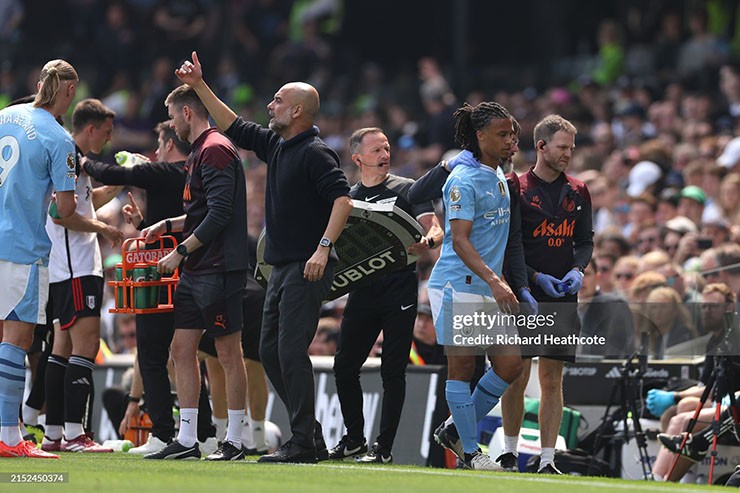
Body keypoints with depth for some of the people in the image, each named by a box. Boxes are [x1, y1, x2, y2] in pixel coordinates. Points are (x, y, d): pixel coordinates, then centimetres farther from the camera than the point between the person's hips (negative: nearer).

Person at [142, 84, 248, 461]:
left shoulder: (215, 150, -13)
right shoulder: (200, 152, 19)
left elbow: (220, 213, -21)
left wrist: (181, 252, -17)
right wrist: (167, 225, 14)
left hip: (219, 270, -10)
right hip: (196, 271, 10)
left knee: (228, 352, -4)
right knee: (182, 348, 7)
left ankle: (234, 441, 1)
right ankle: (186, 440, 9)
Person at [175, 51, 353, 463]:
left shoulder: (315, 153, -12)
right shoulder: (276, 146, 14)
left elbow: (343, 199, -21)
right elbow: (234, 127, 27)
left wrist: (323, 248, -28)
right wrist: (200, 87, 26)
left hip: (308, 267, -10)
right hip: (282, 266, 10)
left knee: (291, 352, -13)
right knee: (270, 352, 10)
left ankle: (304, 443, -11)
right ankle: (310, 432, 15)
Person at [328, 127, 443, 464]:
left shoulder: (407, 189, 2)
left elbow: (435, 230, -6)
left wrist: (427, 241, -28)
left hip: (399, 291, -4)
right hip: (362, 291, 4)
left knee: (392, 371, -3)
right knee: (345, 366, 1)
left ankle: (384, 447, 1)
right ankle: (354, 438, 17)